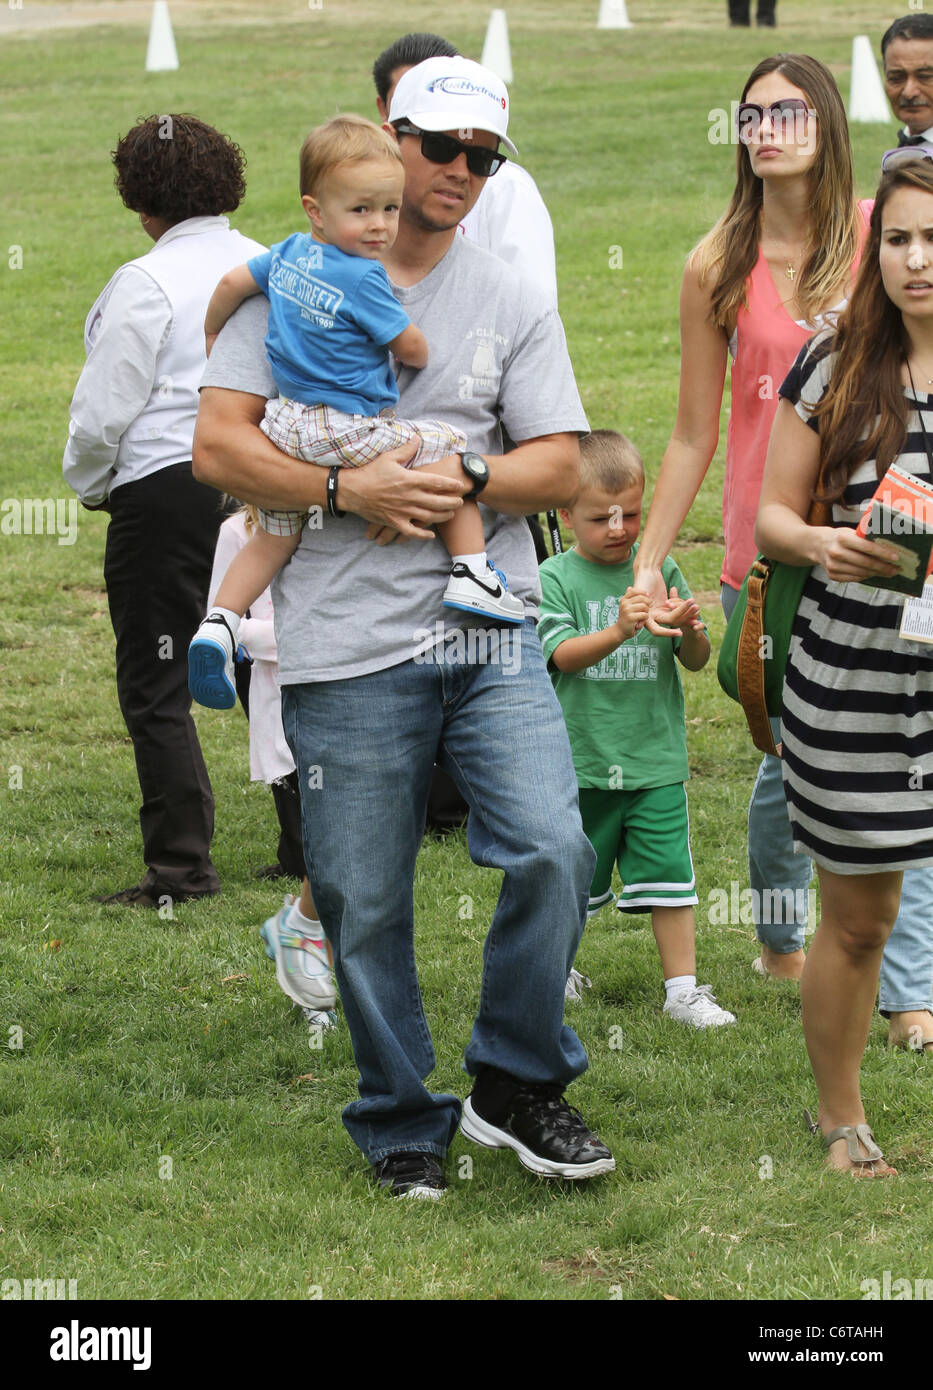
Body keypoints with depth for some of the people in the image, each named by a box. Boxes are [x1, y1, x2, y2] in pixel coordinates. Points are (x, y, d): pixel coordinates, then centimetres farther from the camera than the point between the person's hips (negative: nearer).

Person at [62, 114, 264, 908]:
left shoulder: (148, 283, -13)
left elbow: (106, 405, -10)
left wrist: (89, 482, 7)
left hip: (166, 489, -7)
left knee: (156, 689, 0)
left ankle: (182, 868, -2)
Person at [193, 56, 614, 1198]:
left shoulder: (512, 302, 12)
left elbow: (558, 464, 6)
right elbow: (217, 446, -2)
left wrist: (462, 482, -12)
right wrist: (351, 490, -13)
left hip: (489, 632, 2)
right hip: (345, 646, -1)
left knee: (552, 852, -14)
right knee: (364, 906, 3)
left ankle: (516, 1086, 6)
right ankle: (401, 1126, 21)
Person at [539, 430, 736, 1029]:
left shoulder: (661, 570, 3)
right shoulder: (556, 578, -4)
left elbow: (697, 661, 3)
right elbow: (563, 654, -18)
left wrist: (690, 632, -20)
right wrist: (619, 631, -35)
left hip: (655, 758, 1)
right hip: (582, 760, -1)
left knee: (669, 876, -1)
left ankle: (683, 988, 6)